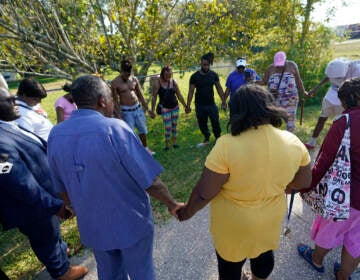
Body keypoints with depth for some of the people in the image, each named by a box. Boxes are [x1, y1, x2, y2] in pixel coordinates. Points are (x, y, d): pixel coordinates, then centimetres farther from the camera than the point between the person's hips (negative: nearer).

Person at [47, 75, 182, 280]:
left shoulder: (56, 134, -7)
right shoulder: (114, 128, -26)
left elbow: (62, 189, 4)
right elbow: (151, 182, -23)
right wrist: (173, 205, -5)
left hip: (92, 227, 5)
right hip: (131, 223, -5)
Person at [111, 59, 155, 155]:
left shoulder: (134, 79, 1)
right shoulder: (115, 83, -11)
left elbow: (140, 95, 9)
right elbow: (115, 101, -10)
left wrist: (147, 108, 9)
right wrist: (118, 116, -14)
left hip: (138, 108, 5)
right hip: (126, 111, -5)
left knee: (143, 129, 15)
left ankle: (145, 148, 36)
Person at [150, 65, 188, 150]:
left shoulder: (173, 82, 1)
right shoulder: (157, 82, -9)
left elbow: (179, 96, 7)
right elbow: (154, 97, -7)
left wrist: (185, 106, 10)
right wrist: (152, 110, -8)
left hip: (175, 107, 4)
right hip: (165, 108, -4)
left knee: (174, 125, 10)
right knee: (168, 127, -5)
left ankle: (174, 142, 25)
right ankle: (166, 145, 14)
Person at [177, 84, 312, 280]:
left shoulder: (227, 146, -32)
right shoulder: (293, 142, -15)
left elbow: (203, 194, -24)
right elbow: (304, 183, 0)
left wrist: (187, 212, -5)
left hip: (233, 223, -4)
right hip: (271, 217, 5)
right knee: (264, 254, 34)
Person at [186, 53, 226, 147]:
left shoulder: (214, 75, -1)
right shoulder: (194, 76, -6)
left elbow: (219, 88, 5)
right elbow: (191, 92, -4)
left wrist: (223, 101, 3)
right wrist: (188, 106, -7)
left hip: (211, 104, 1)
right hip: (200, 106, 0)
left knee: (215, 123, 1)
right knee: (202, 124, 10)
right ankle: (206, 139, 32)